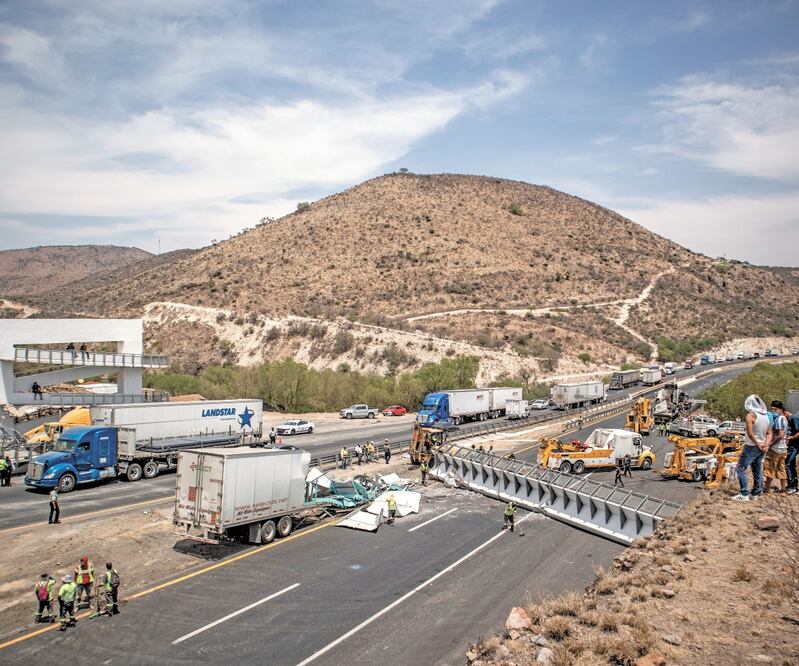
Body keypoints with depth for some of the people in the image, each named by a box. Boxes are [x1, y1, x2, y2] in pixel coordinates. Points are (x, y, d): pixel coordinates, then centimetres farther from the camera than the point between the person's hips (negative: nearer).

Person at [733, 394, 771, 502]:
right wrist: (766, 444, -2)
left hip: (751, 447, -8)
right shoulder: (765, 416, 8)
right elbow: (769, 434, 10)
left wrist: (758, 445, -12)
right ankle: (756, 494, 21)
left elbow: (750, 433, -22)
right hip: (761, 448, 8)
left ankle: (744, 494, -6)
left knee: (740, 469, -2)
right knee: (758, 471, 15)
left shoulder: (750, 415, -16)